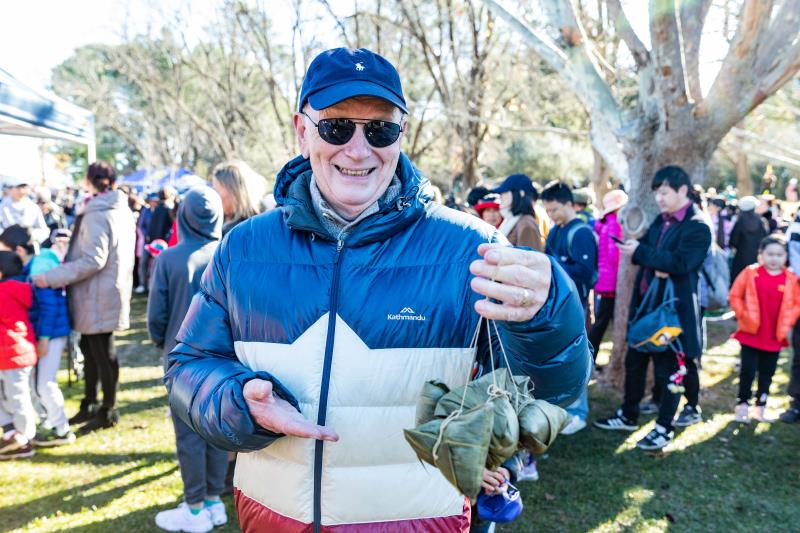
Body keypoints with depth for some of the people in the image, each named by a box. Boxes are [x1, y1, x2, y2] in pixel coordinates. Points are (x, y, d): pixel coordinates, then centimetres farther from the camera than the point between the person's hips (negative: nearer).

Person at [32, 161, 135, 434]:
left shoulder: (96, 216, -19)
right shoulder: (122, 211, 8)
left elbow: (93, 260, -26)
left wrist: (51, 277, -24)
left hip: (98, 297, -9)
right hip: (110, 292, 9)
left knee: (102, 353, 2)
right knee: (91, 349, 19)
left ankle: (107, 411, 14)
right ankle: (89, 406, 31)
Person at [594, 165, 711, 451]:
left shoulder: (697, 227, -14)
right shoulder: (661, 220, 12)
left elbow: (679, 262, -25)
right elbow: (645, 251, 11)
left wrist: (639, 251, -24)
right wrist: (653, 265, -12)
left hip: (674, 307, -8)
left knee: (667, 368, 2)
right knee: (634, 361, 16)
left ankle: (664, 428, 16)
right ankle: (628, 416, 31)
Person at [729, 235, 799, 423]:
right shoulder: (750, 273, -7)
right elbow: (735, 296, -3)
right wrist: (742, 315, -11)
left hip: (776, 337, 2)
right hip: (751, 333, -2)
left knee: (767, 373, 12)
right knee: (747, 371, 3)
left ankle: (760, 407, 24)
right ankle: (743, 405, 15)